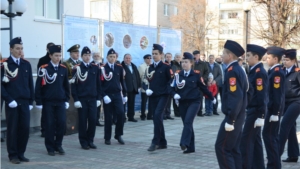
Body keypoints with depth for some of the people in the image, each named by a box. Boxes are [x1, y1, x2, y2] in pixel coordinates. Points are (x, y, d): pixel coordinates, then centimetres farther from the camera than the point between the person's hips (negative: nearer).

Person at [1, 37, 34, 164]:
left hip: (25, 102, 4)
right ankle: (13, 155, 11)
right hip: (12, 103, -4)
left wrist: (31, 101, 8)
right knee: (12, 129, 2)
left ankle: (21, 154, 16)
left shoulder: (26, 64, 10)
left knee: (25, 128, 3)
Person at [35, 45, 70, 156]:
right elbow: (38, 86, -5)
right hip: (48, 102, -3)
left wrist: (67, 100, 11)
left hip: (61, 102, 3)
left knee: (62, 123, -1)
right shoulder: (43, 68, -5)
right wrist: (39, 102, -7)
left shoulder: (64, 69, 7)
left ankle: (58, 145, 15)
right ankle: (50, 148, 12)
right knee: (49, 125, 1)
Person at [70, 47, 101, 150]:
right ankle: (83, 142, 13)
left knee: (93, 120, 0)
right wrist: (76, 100, -9)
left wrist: (98, 98, 7)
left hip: (93, 99, 3)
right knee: (83, 121, 2)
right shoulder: (77, 68, -3)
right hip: (81, 99, -3)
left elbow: (98, 84, 11)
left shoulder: (96, 68, 8)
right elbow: (73, 85, -4)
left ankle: (90, 140, 14)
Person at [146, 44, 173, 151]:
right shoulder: (149, 68, 12)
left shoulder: (166, 67, -4)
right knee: (157, 118, 8)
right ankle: (162, 143, 18)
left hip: (163, 95, -6)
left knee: (157, 115, -20)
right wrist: (147, 90, 3)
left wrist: (167, 89, -10)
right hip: (152, 96, 6)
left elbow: (171, 80, -3)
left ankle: (155, 142, -18)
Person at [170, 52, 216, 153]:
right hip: (182, 102, 3)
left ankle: (184, 143, -25)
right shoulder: (178, 74, 1)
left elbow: (203, 87, 6)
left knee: (188, 121, -21)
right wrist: (175, 95, -16)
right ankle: (190, 147, 15)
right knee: (187, 124, 7)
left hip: (194, 101, -3)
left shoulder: (196, 74, -4)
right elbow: (172, 88, 4)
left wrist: (212, 98, 14)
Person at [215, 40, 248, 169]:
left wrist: (230, 120, -24)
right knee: (233, 148, 13)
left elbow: (236, 97, -25)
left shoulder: (232, 71, -17)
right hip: (237, 116, 10)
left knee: (222, 147, -6)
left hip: (233, 117, -10)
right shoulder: (238, 69, 14)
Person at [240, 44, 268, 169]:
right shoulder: (254, 71, 12)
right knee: (255, 139, 14)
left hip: (255, 112, -10)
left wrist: (261, 116, -21)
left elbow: (262, 96, -20)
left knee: (246, 140, -6)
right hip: (252, 110, 10)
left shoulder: (260, 72, -17)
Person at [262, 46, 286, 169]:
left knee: (268, 135, -6)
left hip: (274, 109, -10)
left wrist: (275, 112, -22)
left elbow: (278, 93, -21)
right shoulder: (274, 71, 13)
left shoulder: (277, 72, -17)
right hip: (273, 108, 10)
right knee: (272, 136, 13)